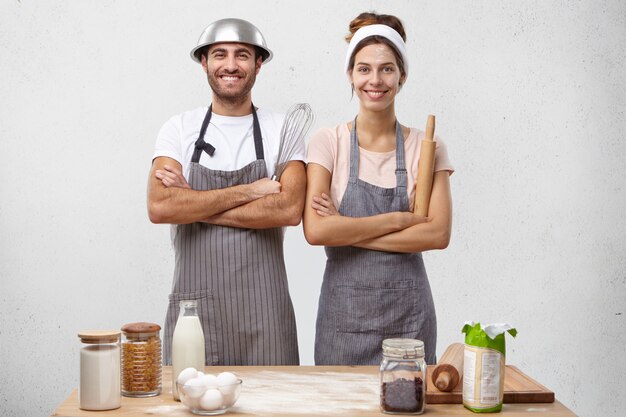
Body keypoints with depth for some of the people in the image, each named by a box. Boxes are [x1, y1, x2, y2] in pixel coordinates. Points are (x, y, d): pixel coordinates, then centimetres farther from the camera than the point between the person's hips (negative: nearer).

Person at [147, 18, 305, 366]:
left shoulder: (282, 130, 2)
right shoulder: (179, 129, 3)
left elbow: (289, 209, -13)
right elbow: (159, 207, -12)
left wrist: (193, 204, -12)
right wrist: (248, 191, -13)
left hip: (264, 308, 0)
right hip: (193, 302, 0)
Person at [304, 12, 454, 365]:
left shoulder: (426, 147, 1)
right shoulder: (328, 143, -1)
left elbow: (439, 233, -10)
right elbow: (316, 230, -13)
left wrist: (347, 230, -13)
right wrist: (398, 219, -13)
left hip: (408, 313, 1)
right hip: (343, 311, 0)